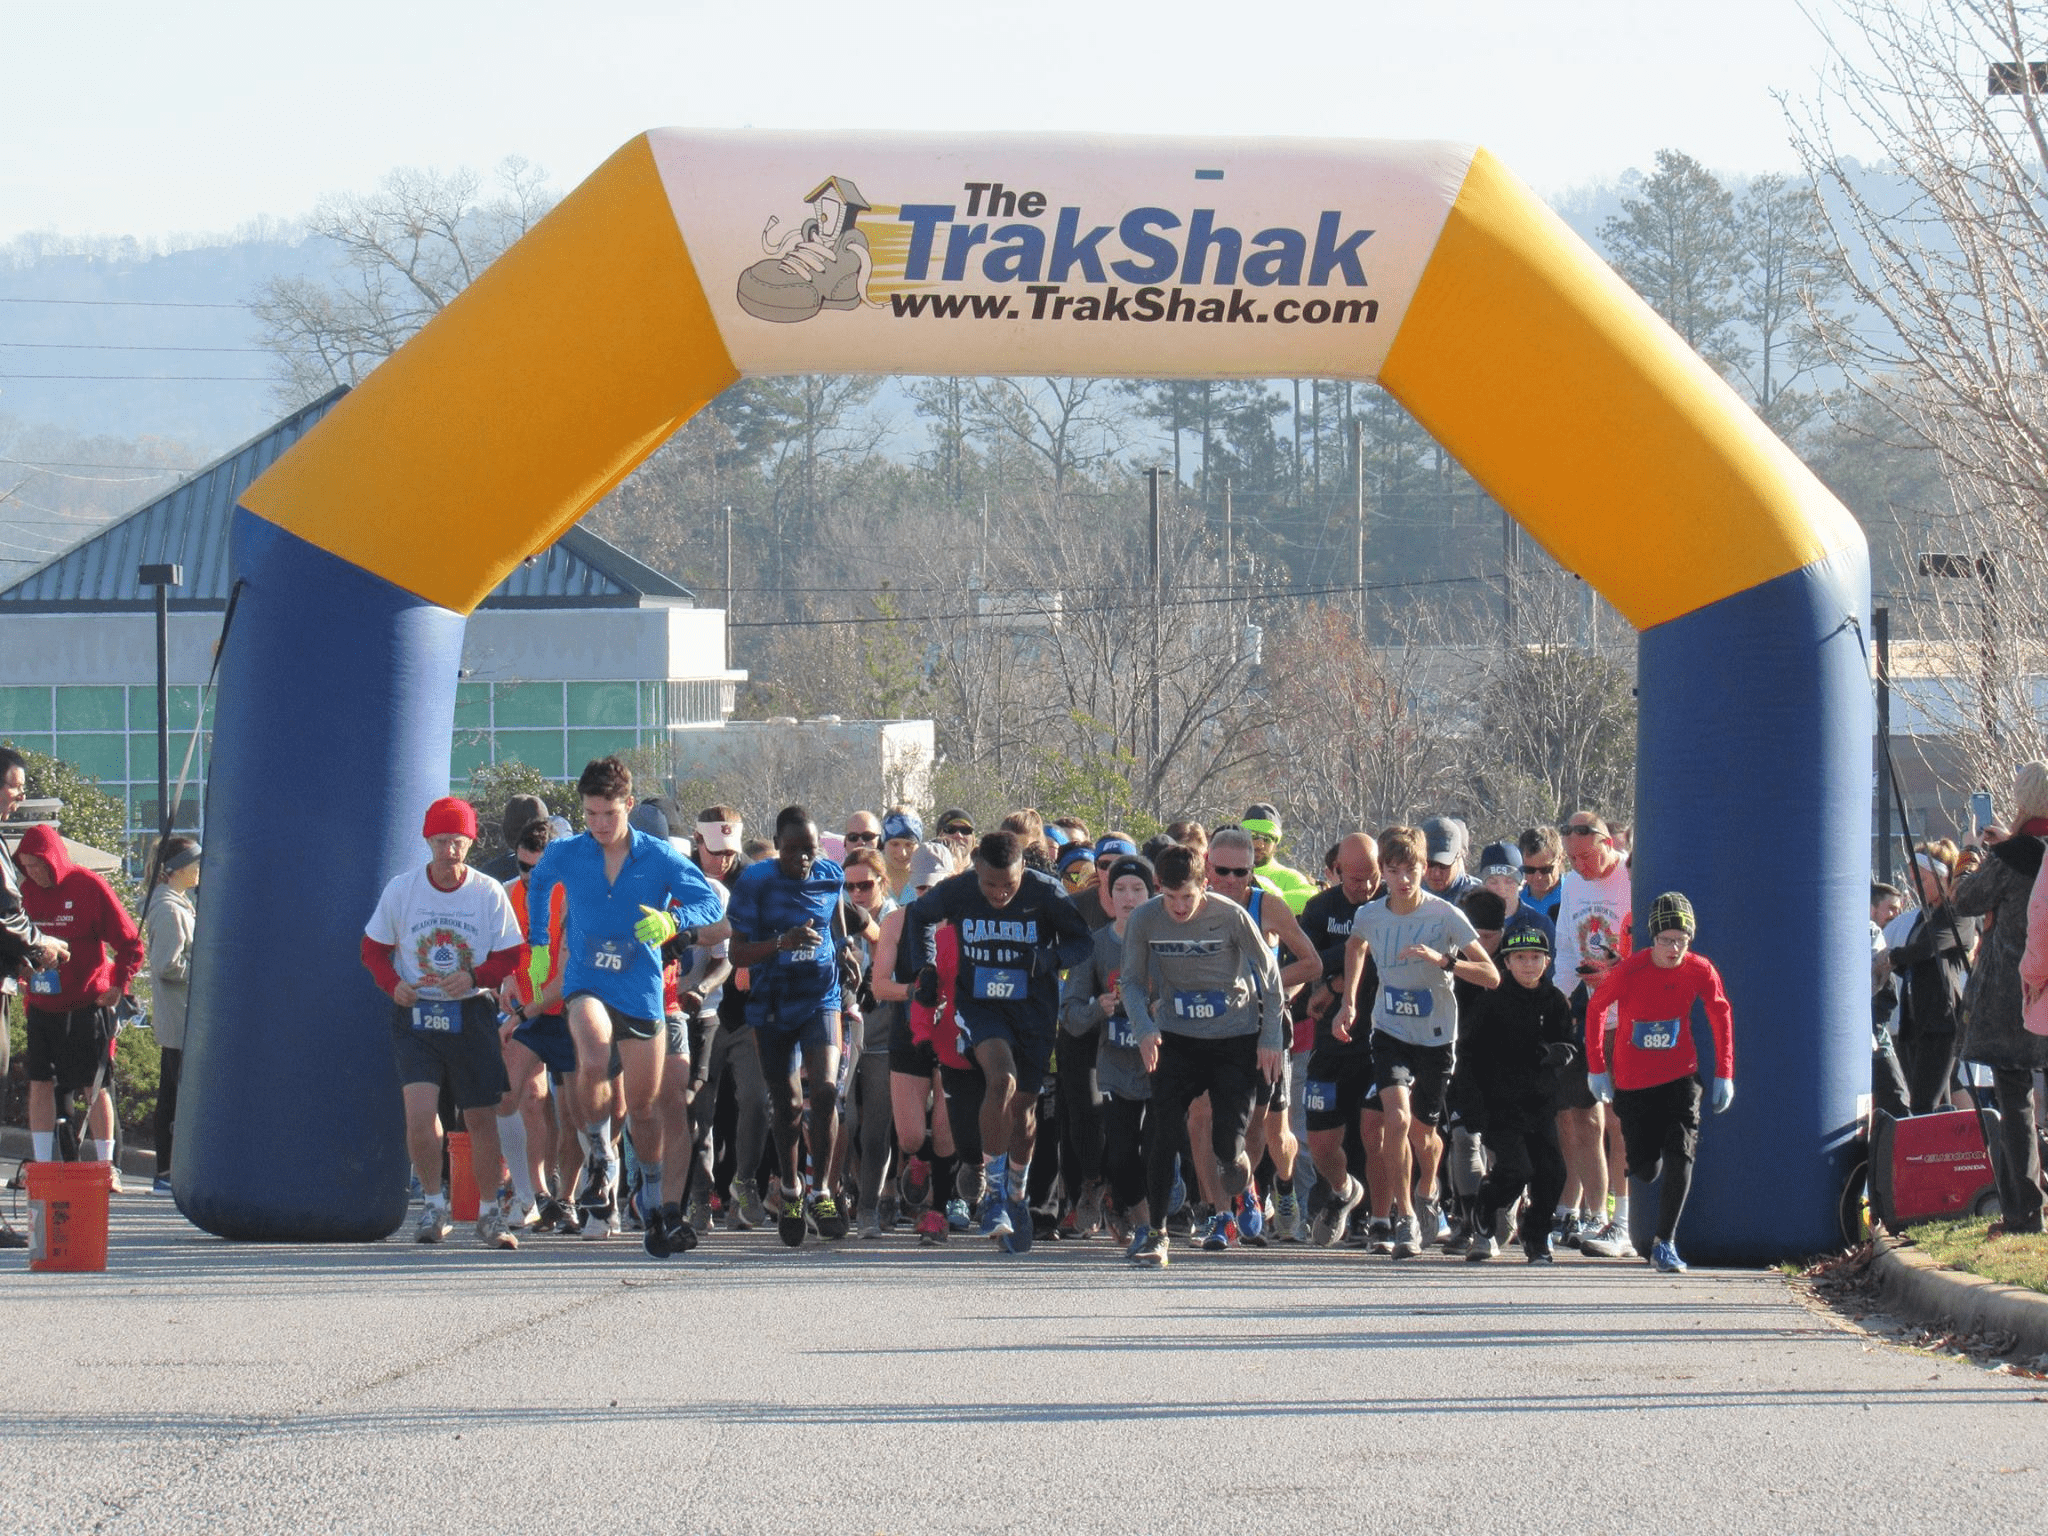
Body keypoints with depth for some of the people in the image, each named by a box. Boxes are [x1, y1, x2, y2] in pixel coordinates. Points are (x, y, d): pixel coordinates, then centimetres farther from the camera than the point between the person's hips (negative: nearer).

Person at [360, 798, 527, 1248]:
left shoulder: (489, 893, -3)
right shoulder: (401, 889, -1)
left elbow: (510, 957, 1)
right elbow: (373, 948, 7)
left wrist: (473, 977, -18)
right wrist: (393, 983, -12)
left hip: (471, 1015, 1)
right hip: (415, 1015, 0)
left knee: (481, 1117, 5)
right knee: (419, 1111, -16)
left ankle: (488, 1214, 19)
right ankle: (433, 1205, 3)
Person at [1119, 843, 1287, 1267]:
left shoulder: (1230, 916, -15)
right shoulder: (1144, 921, -9)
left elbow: (1269, 973, -3)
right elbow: (1131, 981, 3)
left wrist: (1271, 1037, -5)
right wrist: (1144, 1028, -14)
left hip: (1236, 1039, -2)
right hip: (1176, 1040, 2)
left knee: (1227, 1143, -7)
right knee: (1165, 1134, -13)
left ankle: (1226, 1208, 27)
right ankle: (1157, 1232, -5)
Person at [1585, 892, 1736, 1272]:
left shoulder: (1700, 971, -11)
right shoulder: (1627, 972, -17)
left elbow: (1721, 1017, 4)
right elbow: (1595, 1009, -2)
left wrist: (1724, 1075, 2)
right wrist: (1597, 1068, 0)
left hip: (1680, 1076, 1)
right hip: (1632, 1081, -1)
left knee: (1680, 1155, -16)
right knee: (1645, 1169, 1)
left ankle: (1665, 1244, -10)